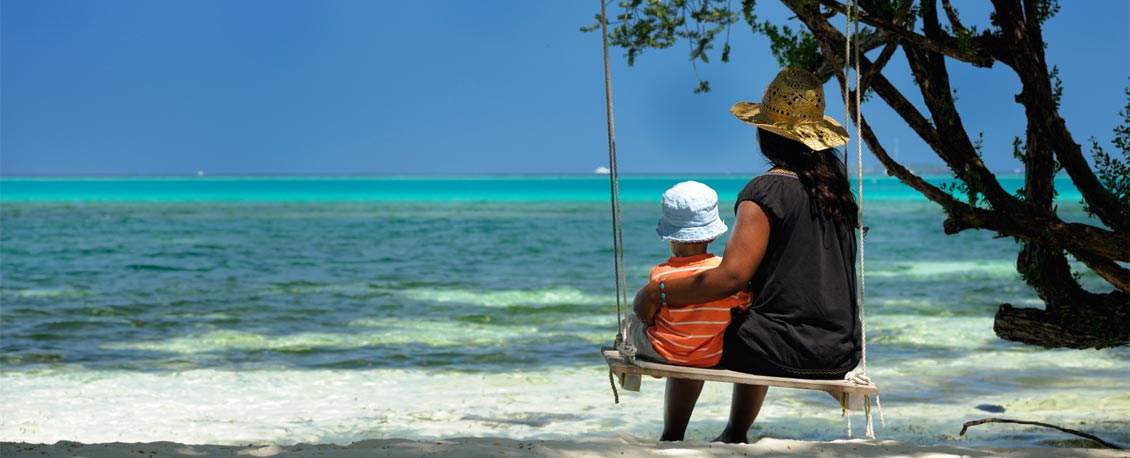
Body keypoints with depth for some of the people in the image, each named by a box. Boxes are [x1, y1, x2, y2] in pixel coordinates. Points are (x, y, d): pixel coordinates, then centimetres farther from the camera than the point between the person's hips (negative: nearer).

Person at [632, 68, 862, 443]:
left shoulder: (765, 192, -15)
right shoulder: (837, 188, 7)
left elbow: (731, 277, -25)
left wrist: (657, 293, -15)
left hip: (788, 349, -7)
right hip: (840, 352, 7)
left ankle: (672, 439, 23)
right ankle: (735, 436, 45)